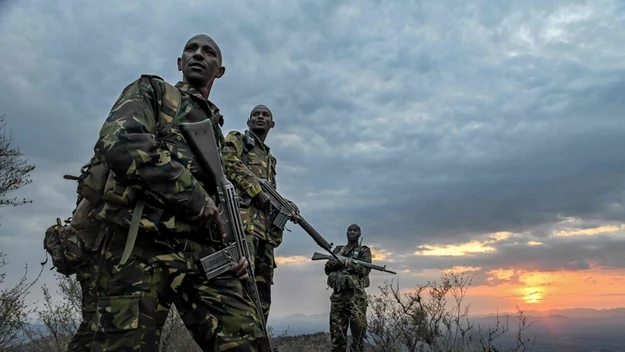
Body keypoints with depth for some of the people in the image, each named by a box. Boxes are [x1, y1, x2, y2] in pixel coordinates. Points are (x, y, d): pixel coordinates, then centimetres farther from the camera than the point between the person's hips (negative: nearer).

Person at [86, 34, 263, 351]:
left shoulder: (215, 129, 28)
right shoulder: (152, 91, 11)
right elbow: (118, 143, -12)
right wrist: (192, 195, -11)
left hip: (204, 252, 5)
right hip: (140, 246, -5)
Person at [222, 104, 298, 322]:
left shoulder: (270, 158, 33)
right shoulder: (236, 140, 14)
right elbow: (229, 163, -7)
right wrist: (257, 189, -12)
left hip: (265, 227, 8)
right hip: (241, 216, -8)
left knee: (262, 291, 5)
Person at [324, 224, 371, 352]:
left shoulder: (364, 251, 8)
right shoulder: (337, 250, 20)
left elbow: (365, 269, -8)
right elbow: (327, 270, 16)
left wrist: (347, 263, -14)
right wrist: (331, 263, -5)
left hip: (356, 294, -3)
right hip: (338, 294, 4)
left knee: (358, 328, -7)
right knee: (337, 330, 3)